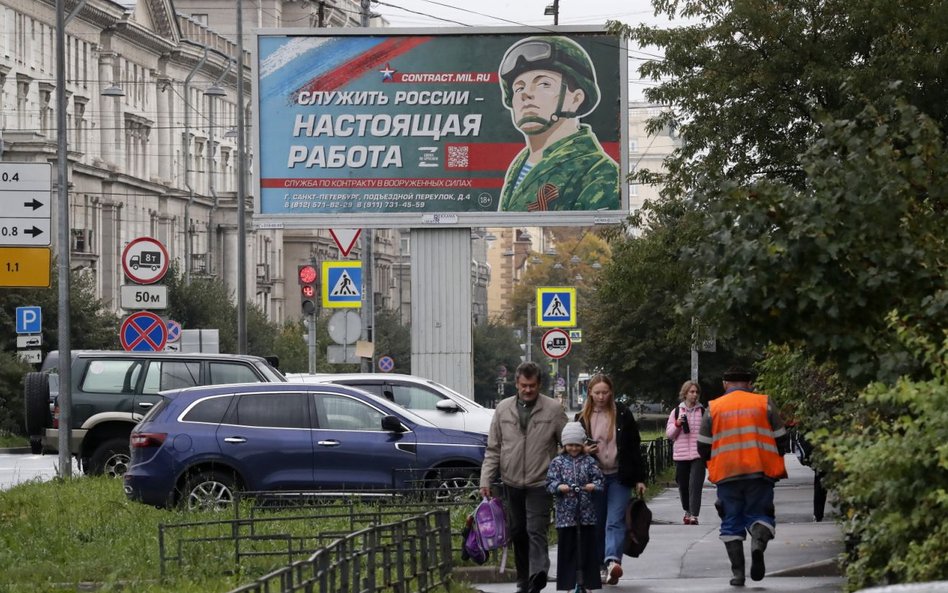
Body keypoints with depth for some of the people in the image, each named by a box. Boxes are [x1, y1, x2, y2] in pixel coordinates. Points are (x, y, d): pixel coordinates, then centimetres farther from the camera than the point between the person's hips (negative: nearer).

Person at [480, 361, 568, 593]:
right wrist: (486, 479, 2)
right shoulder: (503, 409, 7)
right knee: (517, 533, 10)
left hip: (540, 484, -4)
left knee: (536, 531, -15)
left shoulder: (553, 409, -2)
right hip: (512, 483, 4)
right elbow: (493, 449, 10)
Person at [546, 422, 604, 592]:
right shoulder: (558, 462, 4)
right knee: (567, 548, 1)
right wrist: (562, 487, -20)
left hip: (586, 513, 1)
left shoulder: (589, 461, 6)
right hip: (566, 513, -1)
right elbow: (551, 483, -1)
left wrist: (589, 487, -18)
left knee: (587, 548, 3)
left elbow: (598, 480, 2)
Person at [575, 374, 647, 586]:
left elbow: (634, 447, 5)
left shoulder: (623, 414, 2)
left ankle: (613, 561, -30)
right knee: (597, 524, 6)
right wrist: (583, 451, -9)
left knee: (615, 522, -15)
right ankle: (602, 565, 14)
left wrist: (639, 478, 3)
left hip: (619, 477, -3)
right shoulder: (582, 418, 6)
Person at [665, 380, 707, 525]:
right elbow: (669, 434, 10)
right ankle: (687, 511, 30)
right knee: (683, 485, 10)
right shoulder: (676, 412, 10)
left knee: (695, 484, -13)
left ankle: (694, 515, -15)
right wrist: (677, 424, -8)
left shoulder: (703, 412, 5)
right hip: (681, 454, 3)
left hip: (698, 454, -3)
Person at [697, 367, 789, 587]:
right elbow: (781, 439, 4)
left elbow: (703, 446, 5)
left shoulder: (713, 408, 6)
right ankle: (759, 542, -23)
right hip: (759, 472, -1)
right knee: (759, 514, 10)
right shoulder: (764, 404, 4)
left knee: (732, 523, 8)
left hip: (727, 475, 1)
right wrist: (774, 460, 22)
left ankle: (737, 572, 1)